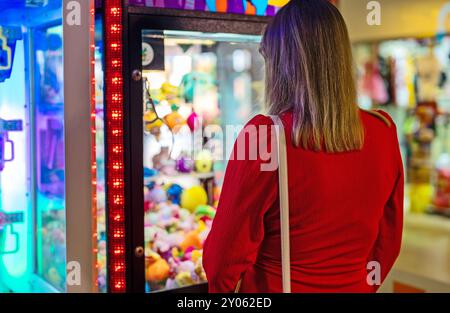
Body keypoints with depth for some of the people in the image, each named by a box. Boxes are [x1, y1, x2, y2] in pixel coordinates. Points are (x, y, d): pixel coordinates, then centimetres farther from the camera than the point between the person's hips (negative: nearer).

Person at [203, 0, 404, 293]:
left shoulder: (264, 137, -24)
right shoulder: (383, 133, -10)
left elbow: (225, 257, -18)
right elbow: (388, 241, 2)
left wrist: (221, 287, 3)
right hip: (355, 286, 4)